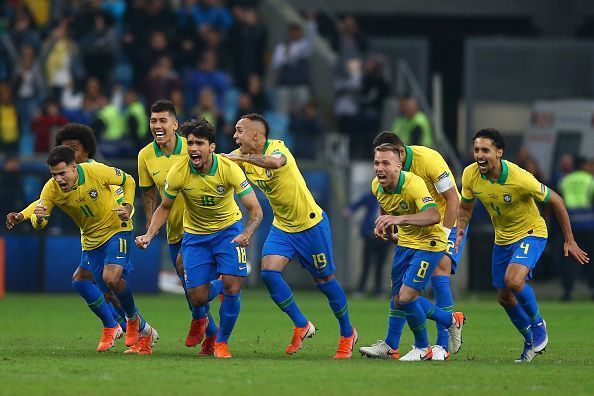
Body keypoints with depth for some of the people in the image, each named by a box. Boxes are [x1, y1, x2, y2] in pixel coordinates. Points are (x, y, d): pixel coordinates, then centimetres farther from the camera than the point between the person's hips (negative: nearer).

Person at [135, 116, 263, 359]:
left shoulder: (229, 169, -24)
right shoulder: (178, 172, -20)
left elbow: (255, 210, -21)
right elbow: (164, 208, -3)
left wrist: (246, 234, -40)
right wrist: (149, 235, -18)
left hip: (228, 229, -1)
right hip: (195, 234, 1)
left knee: (232, 287, -17)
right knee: (198, 299, -5)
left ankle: (222, 342, 5)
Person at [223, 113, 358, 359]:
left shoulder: (276, 148, -25)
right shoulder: (243, 156, -2)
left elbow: (275, 162, -48)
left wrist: (241, 157, -53)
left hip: (311, 224, -6)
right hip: (281, 227, 6)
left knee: (324, 280, 5)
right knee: (268, 273, -13)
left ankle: (347, 333, 25)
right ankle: (301, 326, 4)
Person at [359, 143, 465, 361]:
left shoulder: (413, 184, -29)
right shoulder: (377, 186, -5)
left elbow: (434, 216, -42)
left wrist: (399, 219, -52)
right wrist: (385, 227, 6)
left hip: (429, 243, -8)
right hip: (405, 242, 8)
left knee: (406, 297, -13)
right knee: (398, 295, 11)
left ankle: (423, 348, 6)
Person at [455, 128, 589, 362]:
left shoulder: (519, 178, -30)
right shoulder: (470, 175, -15)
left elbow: (555, 201, -17)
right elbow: (465, 207, 4)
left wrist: (569, 241, -12)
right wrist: (459, 230, -18)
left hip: (531, 234, -6)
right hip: (502, 239, 6)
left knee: (513, 280, -30)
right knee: (505, 297, 10)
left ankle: (538, 324, -3)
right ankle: (532, 341, 33)